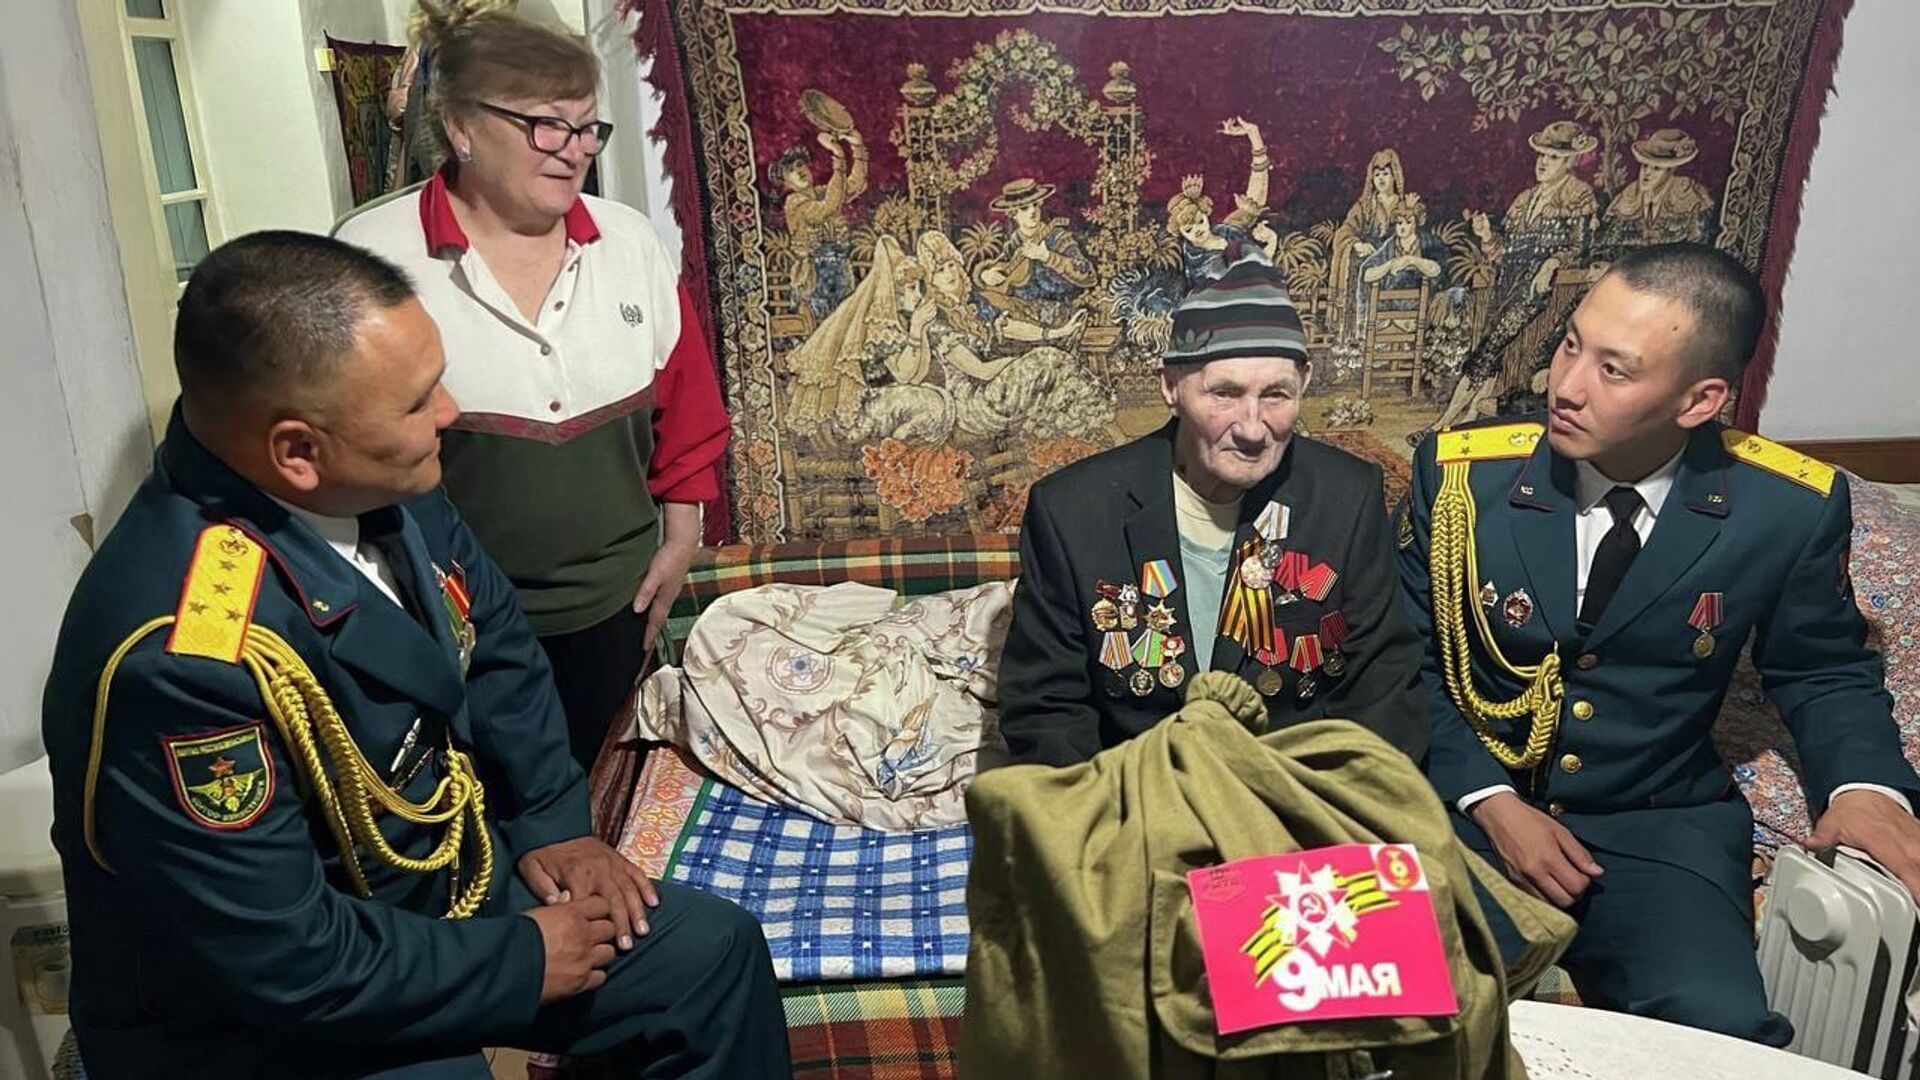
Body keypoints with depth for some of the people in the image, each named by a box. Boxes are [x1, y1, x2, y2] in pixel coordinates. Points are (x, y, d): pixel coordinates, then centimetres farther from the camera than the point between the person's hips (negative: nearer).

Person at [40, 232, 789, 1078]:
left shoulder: (382, 487, -10)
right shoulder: (181, 658, -33)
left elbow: (496, 644, 7)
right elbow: (288, 962, -29)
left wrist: (552, 820, 1)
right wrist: (523, 962, -17)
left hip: (436, 879, 7)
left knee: (716, 948, 5)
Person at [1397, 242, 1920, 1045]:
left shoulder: (1793, 507, -7)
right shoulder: (1460, 470, -8)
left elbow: (1820, 669, 11)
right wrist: (1488, 799, -12)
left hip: (1661, 829, 1)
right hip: (1471, 805, 0)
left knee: (1722, 1031, -26)